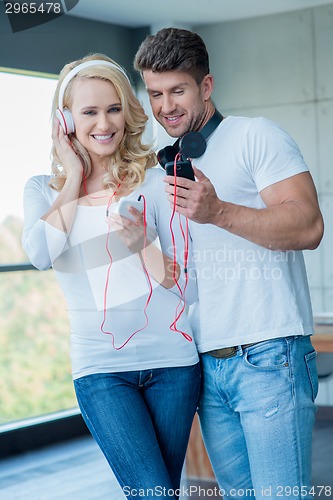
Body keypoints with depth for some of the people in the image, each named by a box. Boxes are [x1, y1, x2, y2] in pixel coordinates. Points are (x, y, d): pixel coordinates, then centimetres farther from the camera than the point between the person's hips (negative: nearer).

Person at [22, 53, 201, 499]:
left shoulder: (154, 181, 1)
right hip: (100, 369, 0)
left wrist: (144, 245, -19)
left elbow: (192, 287, 0)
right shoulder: (43, 189, 7)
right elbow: (40, 254, -15)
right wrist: (74, 179, -6)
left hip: (172, 361, 1)